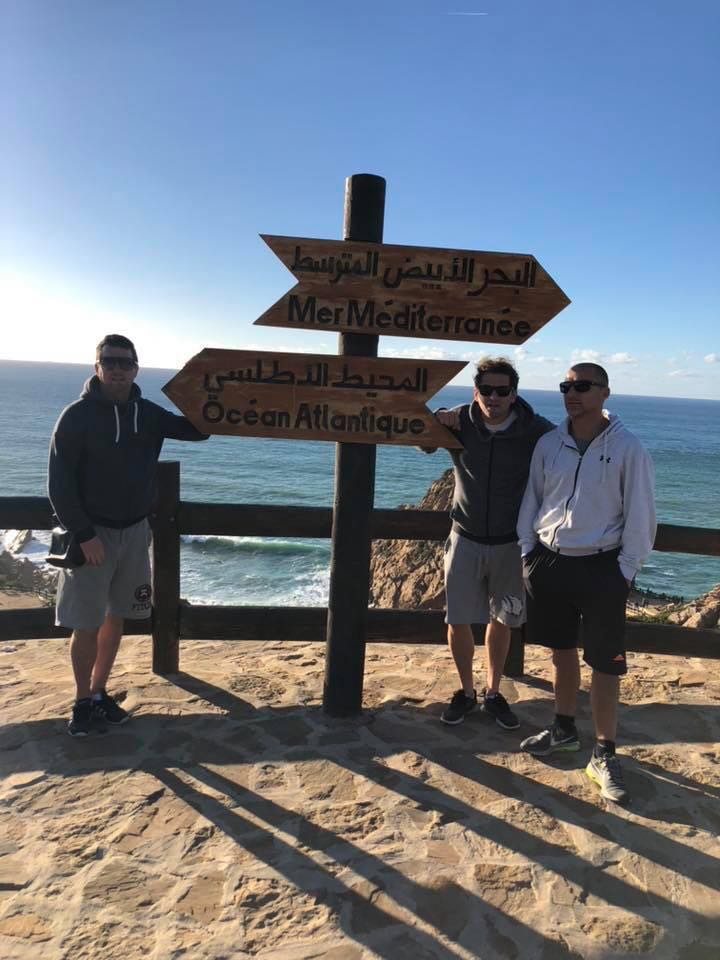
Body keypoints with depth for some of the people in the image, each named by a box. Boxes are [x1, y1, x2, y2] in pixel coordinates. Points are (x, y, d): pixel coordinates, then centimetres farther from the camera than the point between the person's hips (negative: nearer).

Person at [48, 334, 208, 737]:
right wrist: (83, 534, -16)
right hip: (92, 534, -4)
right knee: (87, 624, 2)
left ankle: (100, 694, 27)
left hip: (135, 531, 5)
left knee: (115, 617, 12)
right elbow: (60, 483, -12)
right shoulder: (78, 415, -10)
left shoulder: (147, 413, 3)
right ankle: (83, 702, 19)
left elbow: (197, 431, 9)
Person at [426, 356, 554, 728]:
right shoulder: (460, 422, -8)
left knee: (501, 621, 13)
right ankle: (466, 691, 28)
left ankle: (493, 693, 32)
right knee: (458, 622, 5)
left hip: (511, 544, 0)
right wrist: (438, 421, -16)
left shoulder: (536, 430, -13)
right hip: (466, 539, 1)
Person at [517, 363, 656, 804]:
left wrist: (625, 571, -8)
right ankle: (564, 728, 37)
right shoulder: (548, 445, 3)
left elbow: (640, 515, -6)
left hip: (601, 568, -4)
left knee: (606, 664, 3)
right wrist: (527, 552, 5)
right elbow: (532, 499, 10)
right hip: (549, 561, 4)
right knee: (562, 652, 18)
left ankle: (605, 755, 17)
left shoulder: (628, 448, -8)